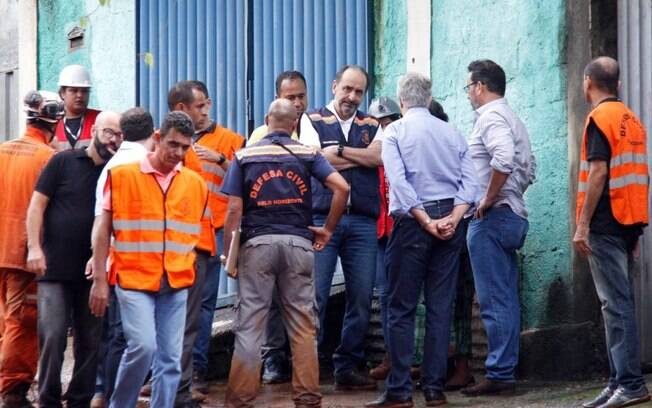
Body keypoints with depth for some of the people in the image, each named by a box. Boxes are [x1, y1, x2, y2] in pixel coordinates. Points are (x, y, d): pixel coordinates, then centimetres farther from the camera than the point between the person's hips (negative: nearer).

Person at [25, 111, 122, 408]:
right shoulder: (63, 162, 1)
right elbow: (37, 205, 0)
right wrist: (34, 247, -10)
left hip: (93, 271, 3)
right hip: (55, 268, -3)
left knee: (90, 340, 6)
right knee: (52, 335, -8)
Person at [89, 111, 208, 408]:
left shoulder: (195, 183, 9)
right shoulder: (122, 175, 0)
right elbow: (103, 230, 2)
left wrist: (187, 267, 12)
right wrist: (99, 280, -2)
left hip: (177, 284, 4)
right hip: (134, 279, -4)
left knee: (170, 359, 1)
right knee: (143, 346, -18)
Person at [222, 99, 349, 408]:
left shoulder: (245, 156, 6)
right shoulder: (307, 154, 7)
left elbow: (234, 209, -1)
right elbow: (342, 188, -4)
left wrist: (228, 254, 4)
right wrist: (328, 229, 7)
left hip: (257, 242, -1)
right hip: (298, 242, 1)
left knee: (249, 324, 1)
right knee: (303, 324, 6)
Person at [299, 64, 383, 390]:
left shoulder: (372, 126, 17)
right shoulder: (312, 121, 9)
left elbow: (379, 156, -3)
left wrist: (339, 150, -5)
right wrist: (363, 156, 2)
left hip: (363, 221, 3)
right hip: (321, 217, -3)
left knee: (361, 297, 2)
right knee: (315, 295, -7)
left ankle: (349, 367, 10)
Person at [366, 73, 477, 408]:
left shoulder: (395, 132, -1)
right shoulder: (451, 133, 11)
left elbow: (399, 182, -14)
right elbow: (470, 182, 0)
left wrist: (426, 222, -12)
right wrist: (452, 217, -8)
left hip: (412, 221, -4)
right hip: (449, 221, 4)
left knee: (402, 308, -1)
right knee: (440, 308, 6)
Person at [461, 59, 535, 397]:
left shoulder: (490, 117, -10)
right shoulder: (512, 118, 20)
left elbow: (503, 160, -28)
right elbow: (528, 170, 22)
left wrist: (488, 200, -18)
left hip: (491, 217, -10)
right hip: (514, 215, 10)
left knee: (494, 301, -9)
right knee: (507, 299, 10)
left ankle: (499, 374, -9)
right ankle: (506, 371, 13)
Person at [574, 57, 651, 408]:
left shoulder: (600, 118, -9)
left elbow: (598, 172, -17)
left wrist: (582, 224, -15)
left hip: (606, 223, -8)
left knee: (616, 303, -10)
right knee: (619, 302, 10)